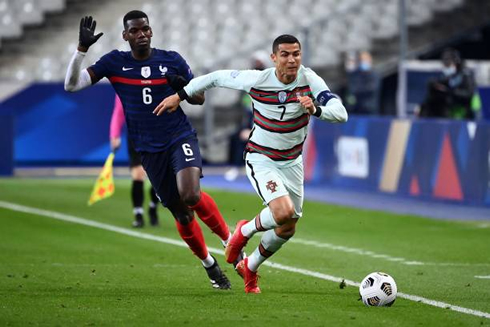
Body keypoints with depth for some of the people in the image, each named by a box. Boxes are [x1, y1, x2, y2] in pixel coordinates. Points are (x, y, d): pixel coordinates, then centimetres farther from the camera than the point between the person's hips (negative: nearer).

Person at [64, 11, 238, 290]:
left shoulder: (171, 60, -1)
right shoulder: (115, 62, -1)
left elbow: (200, 98, 8)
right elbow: (72, 85, -7)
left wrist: (184, 88, -15)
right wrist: (82, 48, -19)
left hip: (181, 138, -2)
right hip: (150, 150, 2)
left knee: (191, 196, -27)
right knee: (181, 214, 4)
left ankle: (229, 240, -6)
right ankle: (209, 264, 25)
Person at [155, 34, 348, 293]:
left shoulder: (309, 79, -15)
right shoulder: (257, 81, -19)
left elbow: (340, 113, -22)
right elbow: (216, 77, -4)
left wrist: (316, 109, -42)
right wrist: (180, 96, 0)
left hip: (292, 162, 4)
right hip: (261, 160, -4)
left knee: (287, 230, 11)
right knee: (283, 212, -28)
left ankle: (250, 268, 37)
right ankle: (245, 231, 5)